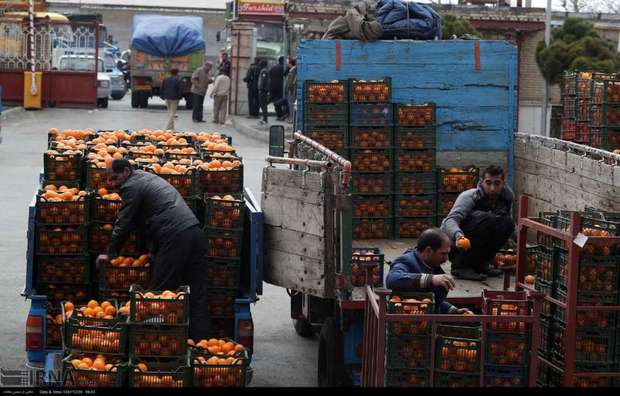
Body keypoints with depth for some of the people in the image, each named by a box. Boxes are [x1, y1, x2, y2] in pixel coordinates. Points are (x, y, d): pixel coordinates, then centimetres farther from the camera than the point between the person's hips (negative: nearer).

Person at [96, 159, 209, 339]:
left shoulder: (131, 187, 0)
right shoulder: (147, 176, 28)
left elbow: (123, 224, 3)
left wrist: (111, 254, 15)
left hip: (175, 238, -9)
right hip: (195, 232, 9)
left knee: (158, 293, -5)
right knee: (197, 296, 5)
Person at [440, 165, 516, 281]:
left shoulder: (506, 198, 1)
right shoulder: (469, 196, -17)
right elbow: (450, 220, -31)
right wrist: (458, 235, -52)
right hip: (455, 244, -6)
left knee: (508, 223, -13)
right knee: (487, 219, -30)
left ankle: (481, 264, -1)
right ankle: (461, 266, -22)